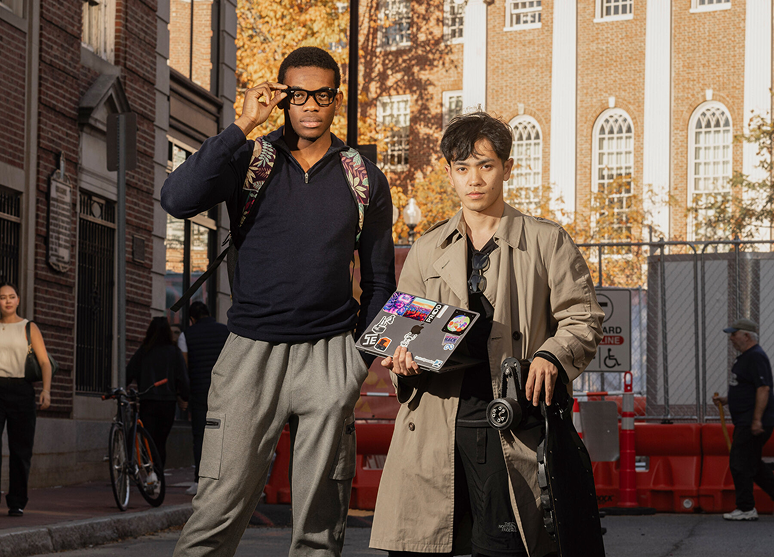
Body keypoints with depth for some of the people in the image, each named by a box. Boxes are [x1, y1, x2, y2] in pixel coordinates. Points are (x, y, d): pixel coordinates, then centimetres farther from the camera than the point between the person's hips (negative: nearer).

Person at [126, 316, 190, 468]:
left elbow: (129, 374, 3)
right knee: (161, 442, 11)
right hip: (168, 402, 1)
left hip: (147, 401, -1)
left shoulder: (143, 351, 1)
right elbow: (182, 377, 0)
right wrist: (184, 398, 12)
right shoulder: (174, 351, 1)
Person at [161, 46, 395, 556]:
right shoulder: (248, 161, 4)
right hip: (252, 350, -1)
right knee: (218, 508, -7)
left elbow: (379, 279, 15)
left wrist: (362, 356, 8)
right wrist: (244, 126, -13)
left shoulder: (366, 179, 9)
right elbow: (178, 200, -14)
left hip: (330, 354, 1)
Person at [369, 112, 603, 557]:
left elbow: (583, 318, 6)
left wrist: (550, 357, -13)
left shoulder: (547, 242, 10)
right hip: (436, 427, 3)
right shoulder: (427, 250, 18)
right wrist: (404, 358, -1)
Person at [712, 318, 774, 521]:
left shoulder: (756, 357, -15)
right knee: (752, 464, 14)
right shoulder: (744, 357, 18)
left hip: (754, 423, -11)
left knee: (740, 464, -7)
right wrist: (727, 400, 15)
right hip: (744, 422, 11)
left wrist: (757, 420, -26)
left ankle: (746, 509, 0)